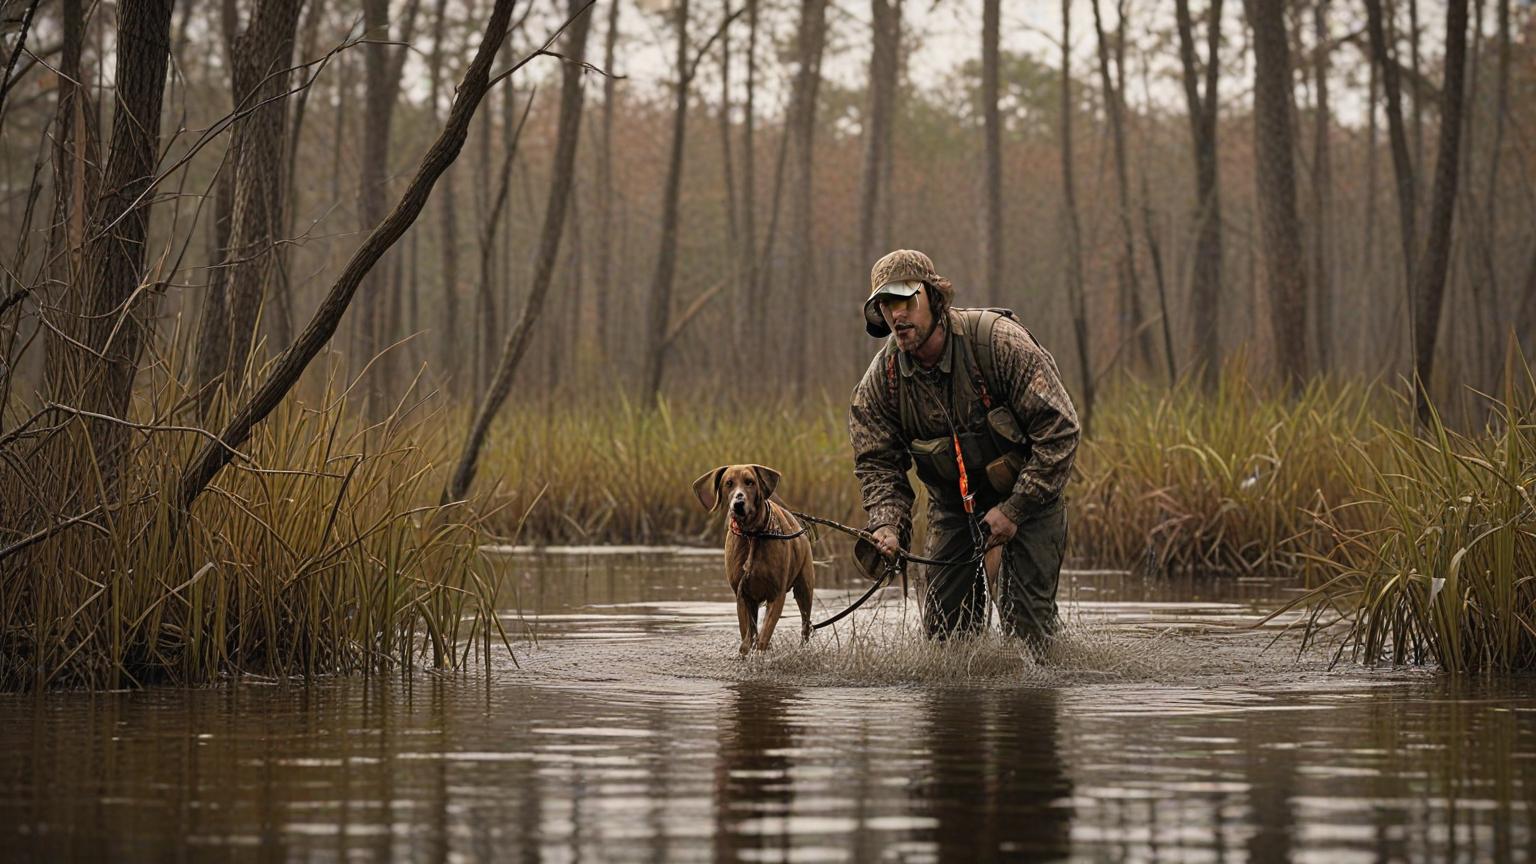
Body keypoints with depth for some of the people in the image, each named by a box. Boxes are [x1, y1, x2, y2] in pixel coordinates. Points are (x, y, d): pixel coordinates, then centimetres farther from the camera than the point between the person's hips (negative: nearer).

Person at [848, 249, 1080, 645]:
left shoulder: (1000, 341, -25)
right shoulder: (881, 378, -12)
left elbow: (1058, 429, -23)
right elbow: (877, 462, -3)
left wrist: (1014, 509, -22)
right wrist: (887, 524, -23)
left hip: (1027, 494, -4)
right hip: (953, 502, 4)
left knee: (1025, 618, -10)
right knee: (944, 621, -1)